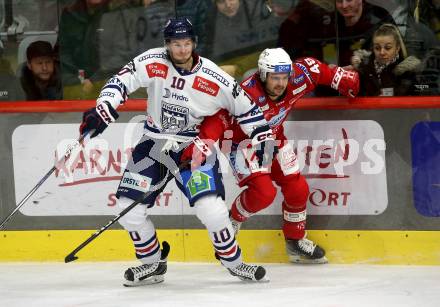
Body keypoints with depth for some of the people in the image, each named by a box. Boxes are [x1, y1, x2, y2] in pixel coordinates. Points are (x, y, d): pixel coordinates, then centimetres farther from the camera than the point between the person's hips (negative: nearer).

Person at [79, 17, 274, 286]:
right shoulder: (152, 63, -13)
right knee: (128, 208, -3)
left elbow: (243, 104, -3)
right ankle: (153, 264, 18)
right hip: (154, 143, 3)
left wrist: (265, 138, 0)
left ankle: (233, 262, 3)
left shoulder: (213, 78, -14)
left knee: (210, 207, -20)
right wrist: (102, 111, -35)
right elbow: (121, 82, -19)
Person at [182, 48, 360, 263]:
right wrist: (201, 146, -58)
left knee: (297, 189, 4)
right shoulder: (248, 95, -39)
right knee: (264, 192, -23)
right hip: (241, 140, -7)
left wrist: (344, 80, 7)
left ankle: (295, 241, 24)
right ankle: (233, 220, 6)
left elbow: (315, 69, 0)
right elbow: (220, 118, -46)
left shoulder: (298, 77, -21)